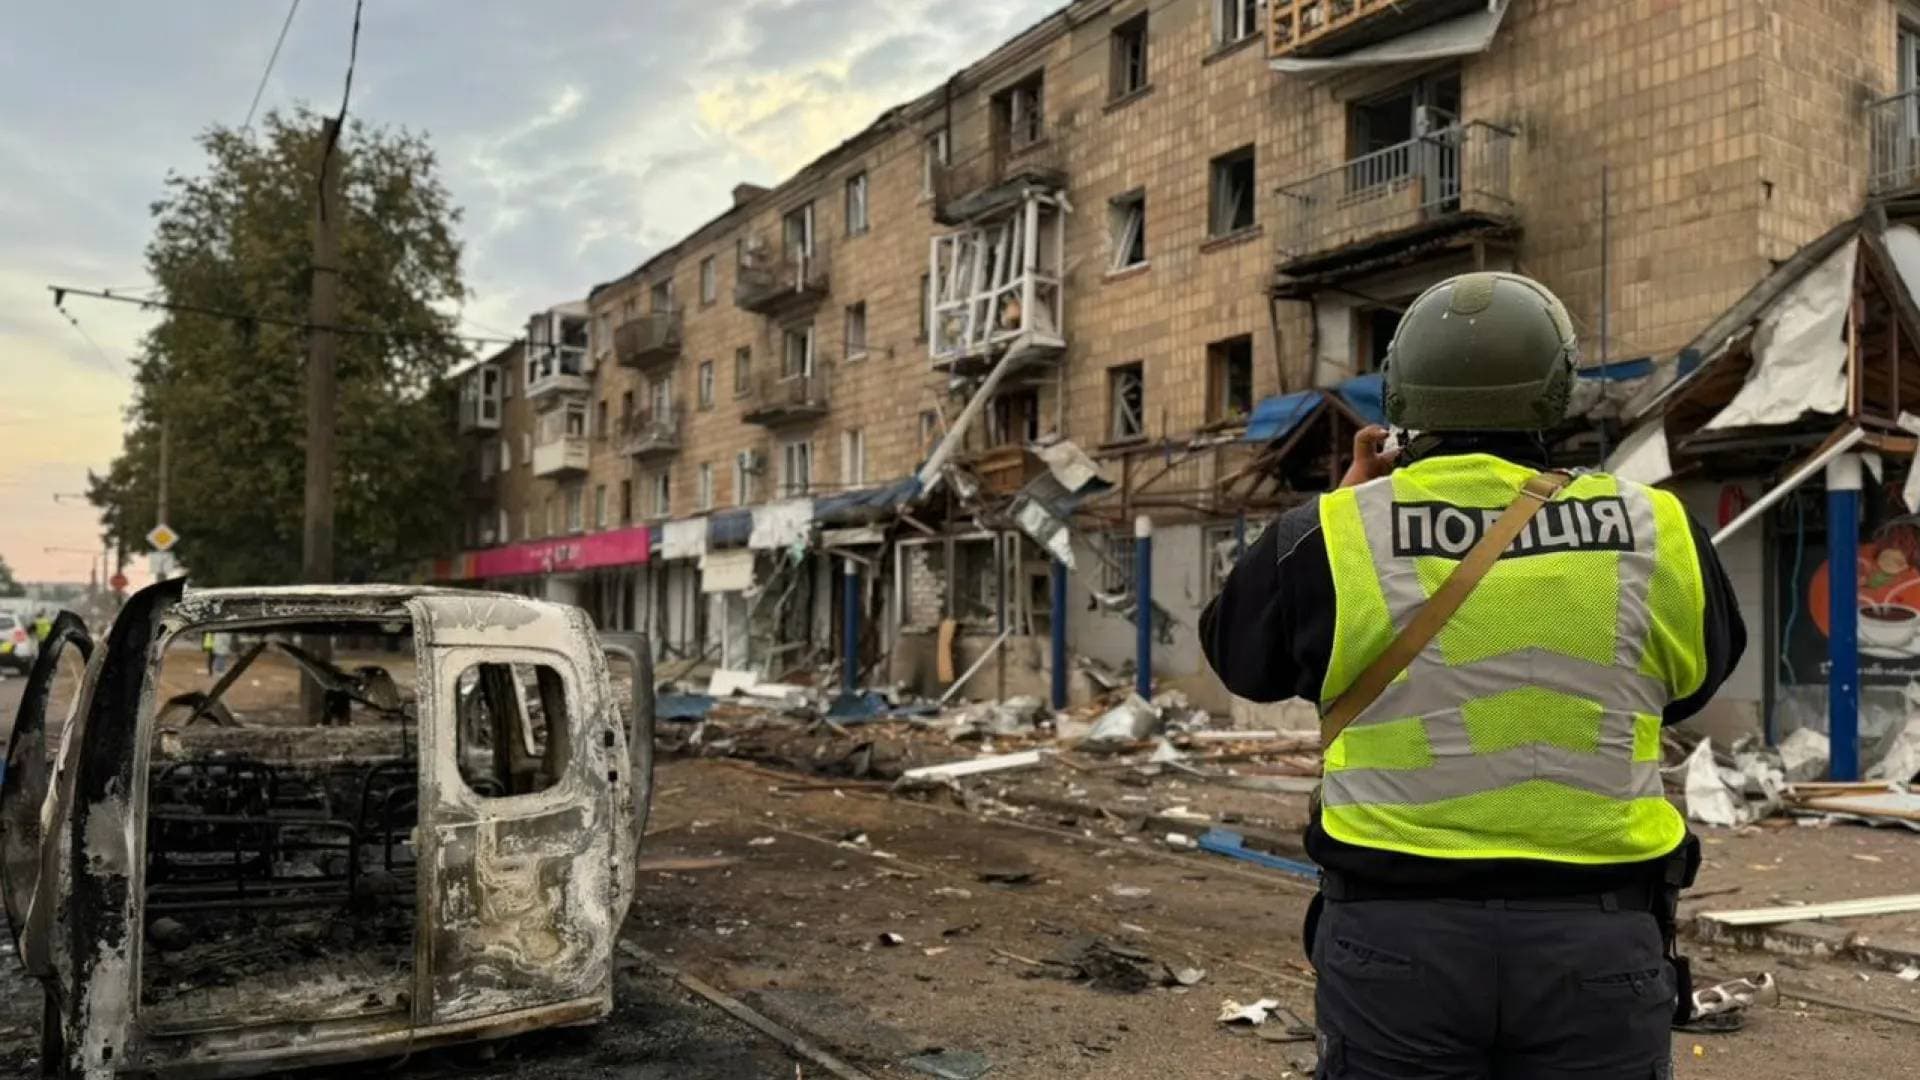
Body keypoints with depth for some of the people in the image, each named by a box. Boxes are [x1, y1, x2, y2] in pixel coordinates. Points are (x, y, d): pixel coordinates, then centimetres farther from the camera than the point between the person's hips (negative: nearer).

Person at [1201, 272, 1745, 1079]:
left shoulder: (1334, 535, -7)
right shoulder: (1656, 533, -2)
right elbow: (1693, 679, 17)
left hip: (1395, 932, -1)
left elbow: (1238, 656, 11)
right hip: (1596, 941, 1)